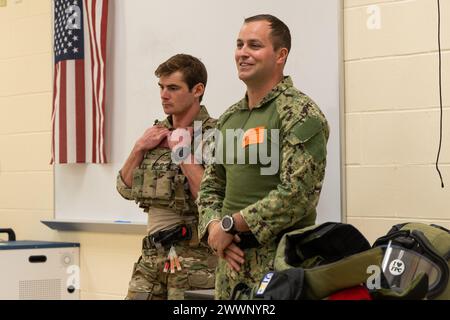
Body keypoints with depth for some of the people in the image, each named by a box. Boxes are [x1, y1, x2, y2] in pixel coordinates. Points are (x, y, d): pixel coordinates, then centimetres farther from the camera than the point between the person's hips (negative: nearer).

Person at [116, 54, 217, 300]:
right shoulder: (157, 133, 12)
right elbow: (126, 189, 13)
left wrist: (183, 151, -16)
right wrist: (139, 148, -1)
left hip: (194, 258, -6)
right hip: (152, 254, 7)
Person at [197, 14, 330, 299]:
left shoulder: (301, 114, -10)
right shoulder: (230, 117, 13)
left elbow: (298, 193, -20)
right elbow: (211, 185, 17)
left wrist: (230, 224, -15)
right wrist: (213, 227, -4)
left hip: (278, 262, -7)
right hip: (231, 259, 7)